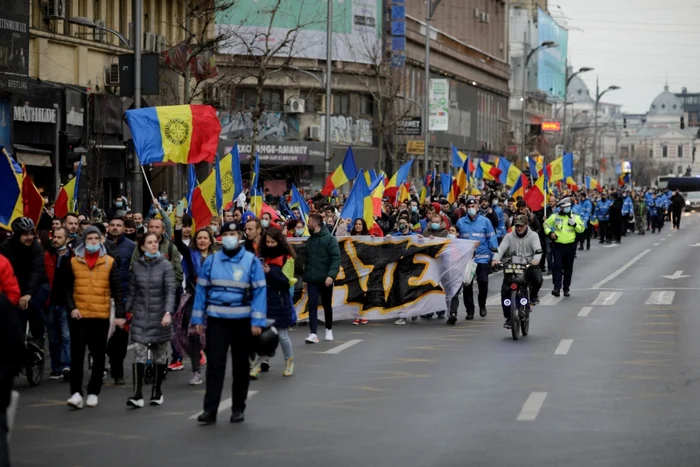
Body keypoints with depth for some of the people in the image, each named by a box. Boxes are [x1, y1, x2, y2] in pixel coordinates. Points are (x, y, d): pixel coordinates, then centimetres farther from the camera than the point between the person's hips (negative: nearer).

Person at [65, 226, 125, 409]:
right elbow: (68, 289, 9)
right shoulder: (74, 262, 5)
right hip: (79, 316, 0)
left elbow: (117, 290, 3)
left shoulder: (109, 262, 3)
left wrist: (120, 314, -5)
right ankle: (76, 392, -5)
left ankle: (93, 392, 14)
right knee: (77, 354, -5)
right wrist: (71, 307, -7)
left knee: (98, 356, 6)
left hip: (101, 316, 0)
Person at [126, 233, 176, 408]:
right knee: (139, 354, -10)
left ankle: (157, 391, 22)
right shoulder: (136, 266, 5)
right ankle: (137, 395, -15)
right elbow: (132, 292, 11)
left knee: (160, 355, 8)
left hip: (159, 317, -1)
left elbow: (170, 290, -11)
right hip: (140, 316, 1)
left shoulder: (165, 265, -4)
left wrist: (168, 312, -23)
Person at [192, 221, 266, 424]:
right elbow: (201, 289, 6)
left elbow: (260, 291, -6)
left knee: (240, 366, 10)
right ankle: (210, 410, -5)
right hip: (216, 320, 1)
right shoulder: (211, 261, 4)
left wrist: (257, 321, -12)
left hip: (242, 321, -1)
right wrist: (198, 319, 2)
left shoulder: (251, 261, -3)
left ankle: (238, 409, 20)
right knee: (214, 365, -4)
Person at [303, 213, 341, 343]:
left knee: (327, 305, 12)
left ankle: (329, 330, 30)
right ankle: (313, 334, -15)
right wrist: (305, 277, 15)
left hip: (325, 279, -4)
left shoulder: (330, 239, -8)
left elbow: (336, 258, -15)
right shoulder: (309, 240, 12)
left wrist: (331, 275, -26)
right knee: (312, 305, -9)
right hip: (312, 279, 4)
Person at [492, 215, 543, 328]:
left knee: (537, 279, -33)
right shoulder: (509, 237, 9)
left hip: (529, 265, -2)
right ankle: (508, 317, -4)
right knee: (505, 289, -16)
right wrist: (496, 259, -26)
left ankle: (534, 294, 4)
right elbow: (501, 248, -5)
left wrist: (536, 259, -33)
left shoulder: (533, 236, 5)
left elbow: (538, 249, -11)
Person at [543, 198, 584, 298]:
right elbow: (546, 224, 14)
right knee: (557, 266, -13)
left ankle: (566, 289, 18)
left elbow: (581, 229, 3)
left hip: (570, 245, 1)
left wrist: (574, 224, -15)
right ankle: (557, 287, -16)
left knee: (568, 269, 8)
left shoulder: (575, 217, 5)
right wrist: (550, 233, -3)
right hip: (557, 245, -1)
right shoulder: (555, 217, 4)